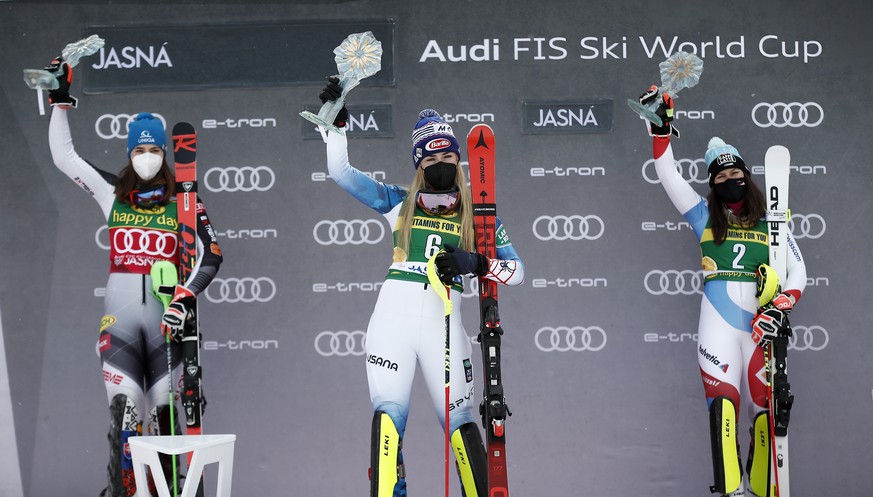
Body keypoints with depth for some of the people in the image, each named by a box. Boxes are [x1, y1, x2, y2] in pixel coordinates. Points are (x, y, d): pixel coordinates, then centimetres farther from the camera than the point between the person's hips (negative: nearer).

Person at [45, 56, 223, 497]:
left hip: (166, 315, -1)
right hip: (119, 314, 1)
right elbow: (63, 155, 11)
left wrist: (186, 296, -15)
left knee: (164, 409, 1)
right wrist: (60, 100, 6)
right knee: (124, 407, -8)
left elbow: (210, 257, -1)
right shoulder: (112, 193, 10)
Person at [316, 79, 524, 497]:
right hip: (393, 317, 0)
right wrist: (338, 122, -1)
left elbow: (516, 270, 7)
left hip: (442, 324, 0)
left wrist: (474, 263, -10)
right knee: (388, 415, -11)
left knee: (459, 421, -2)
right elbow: (340, 172, 10)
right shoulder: (398, 202, 13)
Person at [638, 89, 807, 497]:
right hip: (717, 322, -1)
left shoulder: (770, 223, 14)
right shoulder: (704, 215, 15)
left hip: (759, 324, 1)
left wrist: (780, 307, -8)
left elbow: (797, 270, 8)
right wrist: (662, 124, -2)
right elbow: (668, 173, 9)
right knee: (723, 402, -15)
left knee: (764, 408, -3)